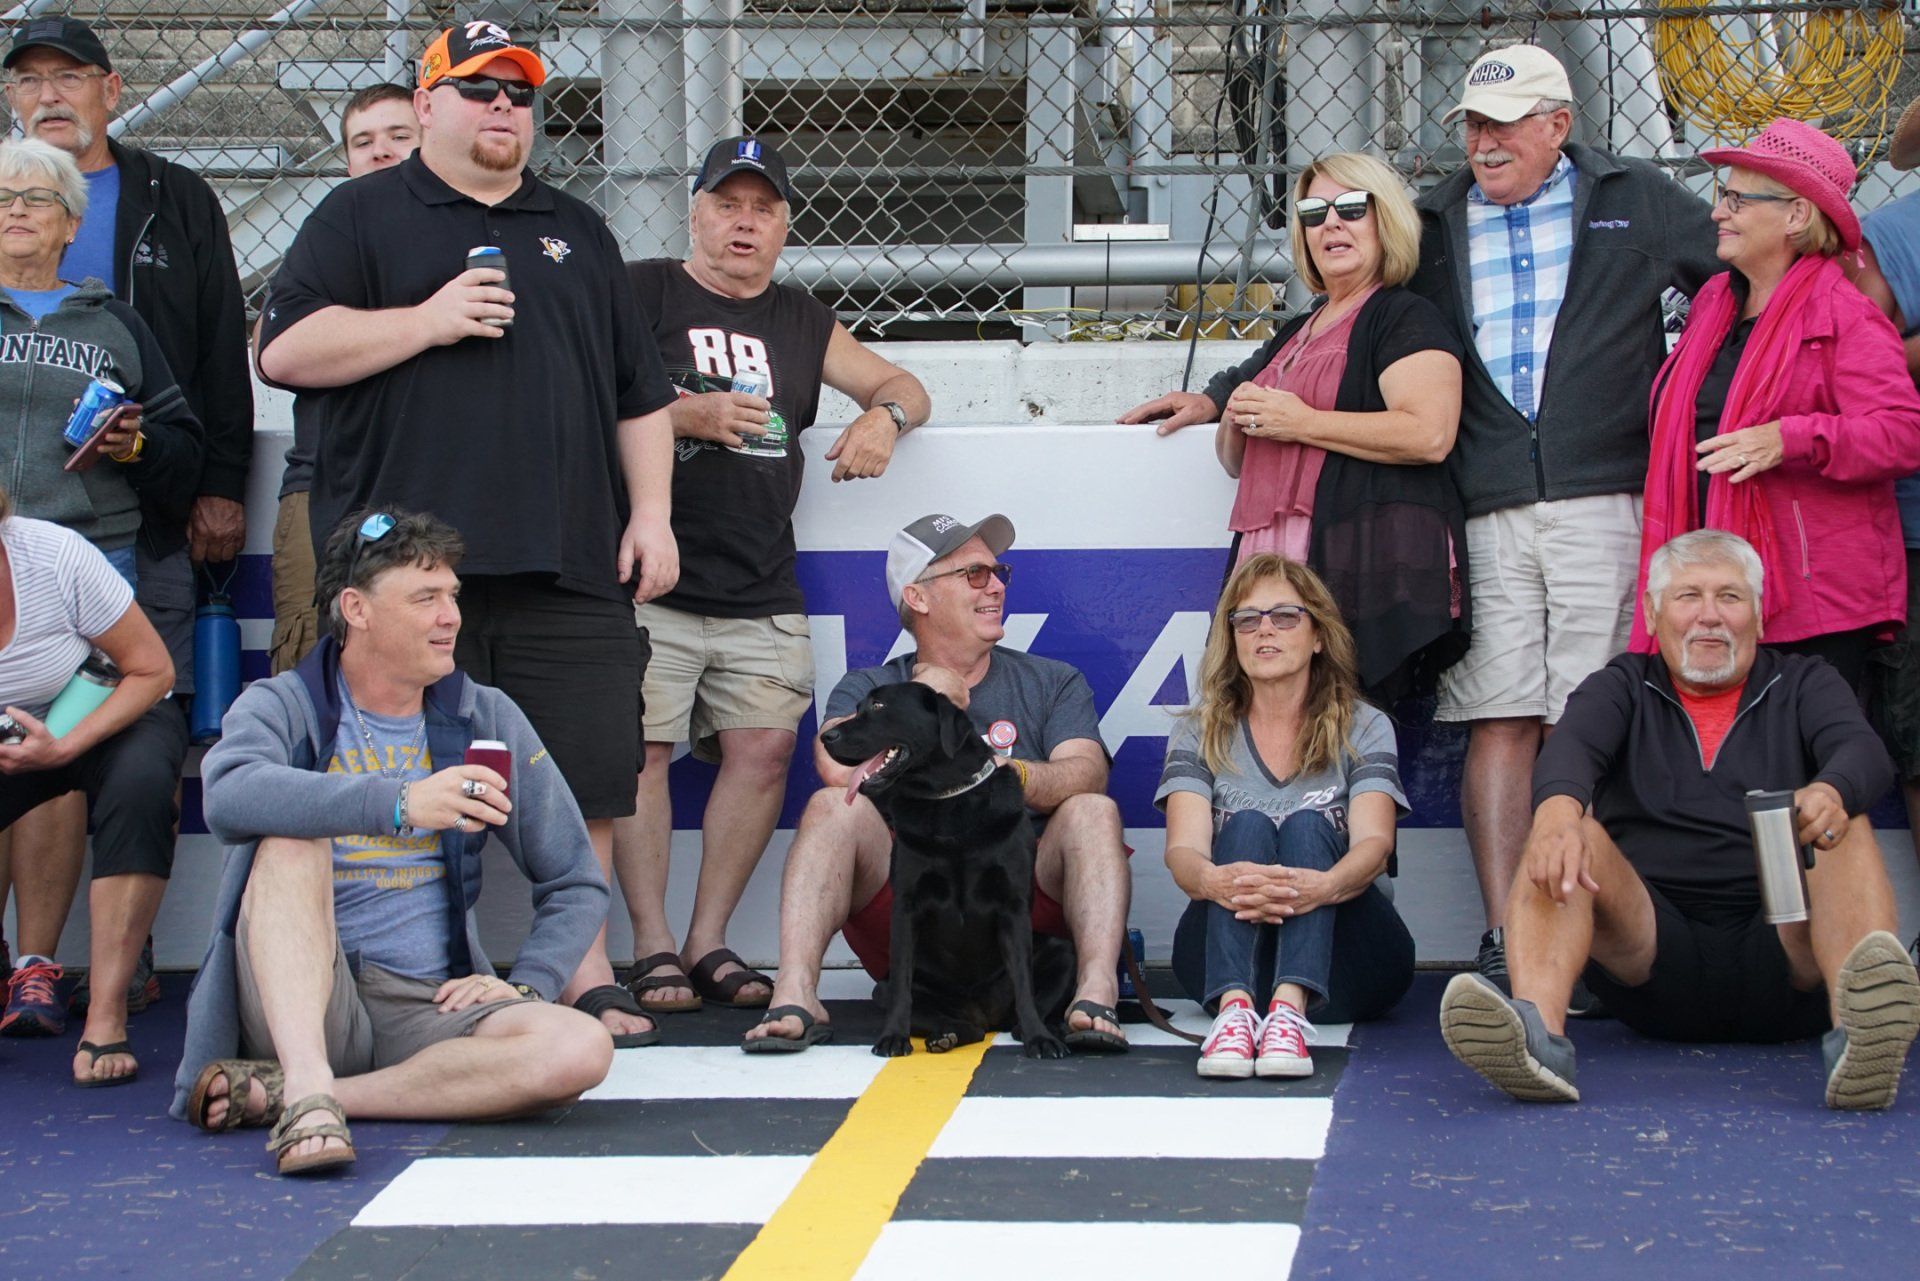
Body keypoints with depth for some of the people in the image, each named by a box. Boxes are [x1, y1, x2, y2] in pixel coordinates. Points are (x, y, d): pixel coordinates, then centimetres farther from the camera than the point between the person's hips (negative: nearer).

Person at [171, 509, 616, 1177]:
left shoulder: (486, 717, 12)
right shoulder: (282, 707, 3)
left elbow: (576, 882, 17)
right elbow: (229, 797, -23)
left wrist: (525, 985, -1)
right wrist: (400, 804, -34)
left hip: (428, 1009, 3)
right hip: (300, 1001, -2)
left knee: (582, 1049, -27)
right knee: (293, 838, -26)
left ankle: (273, 1093, -25)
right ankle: (307, 1091, -40)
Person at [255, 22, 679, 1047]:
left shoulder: (578, 234, 24)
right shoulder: (363, 215, 10)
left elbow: (640, 394, 22)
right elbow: (285, 349, -3)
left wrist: (652, 514, 11)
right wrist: (429, 321, -8)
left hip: (566, 570, 3)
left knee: (584, 783, -1)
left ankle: (582, 973, 8)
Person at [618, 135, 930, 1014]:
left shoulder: (802, 322, 20)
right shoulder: (641, 293, 5)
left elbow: (902, 386, 26)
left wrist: (882, 417, 3)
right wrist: (686, 416, -16)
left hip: (762, 588, 4)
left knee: (763, 748, -4)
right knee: (640, 749, -8)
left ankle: (708, 943, 5)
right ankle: (652, 949, -2)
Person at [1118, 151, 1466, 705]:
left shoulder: (1406, 318, 3)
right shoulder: (1295, 334, 28)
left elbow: (1430, 435, -15)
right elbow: (1239, 461, 35)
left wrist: (1299, 422, -10)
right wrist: (1215, 408, 11)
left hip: (1366, 567, -7)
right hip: (1272, 567, 7)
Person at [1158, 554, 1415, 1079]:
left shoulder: (1364, 729, 8)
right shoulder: (1200, 732, 10)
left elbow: (1374, 843, -11)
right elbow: (1183, 848, -8)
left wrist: (1323, 887, -37)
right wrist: (1212, 880, -35)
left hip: (1338, 961, 0)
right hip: (1225, 951, 0)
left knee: (1307, 826, -24)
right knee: (1247, 826, -23)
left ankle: (1290, 1009, -51)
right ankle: (1234, 1006, -51)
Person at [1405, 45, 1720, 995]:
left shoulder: (1637, 202, 14)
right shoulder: (1431, 229, 20)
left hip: (1605, 499, -2)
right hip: (1486, 514, 2)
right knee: (1500, 721, -6)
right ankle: (1505, 943, -6)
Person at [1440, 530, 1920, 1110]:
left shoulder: (1803, 685, 18)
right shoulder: (1623, 687, 17)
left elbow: (1863, 750, -5)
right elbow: (1571, 747, -7)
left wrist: (1830, 793, -32)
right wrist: (1558, 814, -33)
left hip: (1784, 964, 0)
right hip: (1653, 955, 0)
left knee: (1843, 828, -24)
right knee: (1574, 835, -22)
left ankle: (1860, 1026, -52)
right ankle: (1537, 1033, -50)